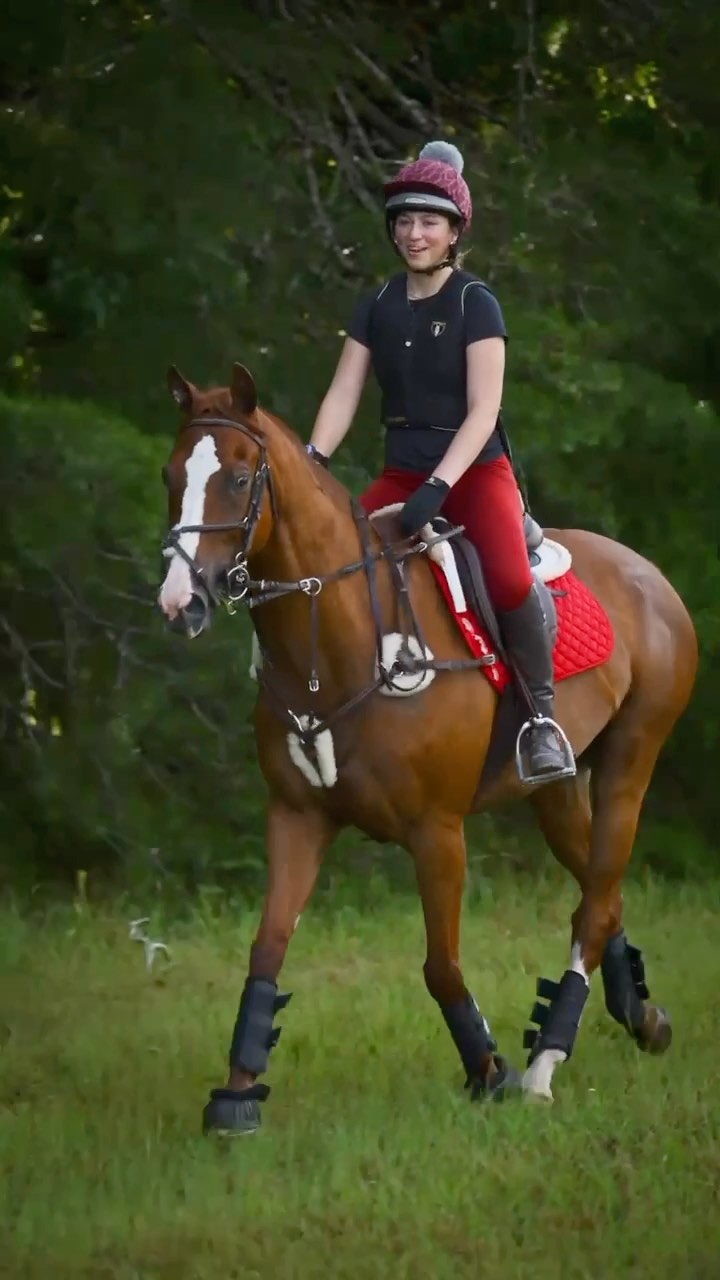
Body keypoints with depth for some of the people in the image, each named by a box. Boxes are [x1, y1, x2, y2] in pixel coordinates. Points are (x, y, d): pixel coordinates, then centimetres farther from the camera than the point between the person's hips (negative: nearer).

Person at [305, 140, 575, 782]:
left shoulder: (475, 304, -8)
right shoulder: (377, 307, 7)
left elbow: (483, 410, -16)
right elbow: (343, 396, 2)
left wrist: (439, 486, -28)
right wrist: (310, 462, -16)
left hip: (477, 471, -5)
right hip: (402, 473, 6)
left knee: (510, 579, -30)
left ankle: (544, 717, -15)